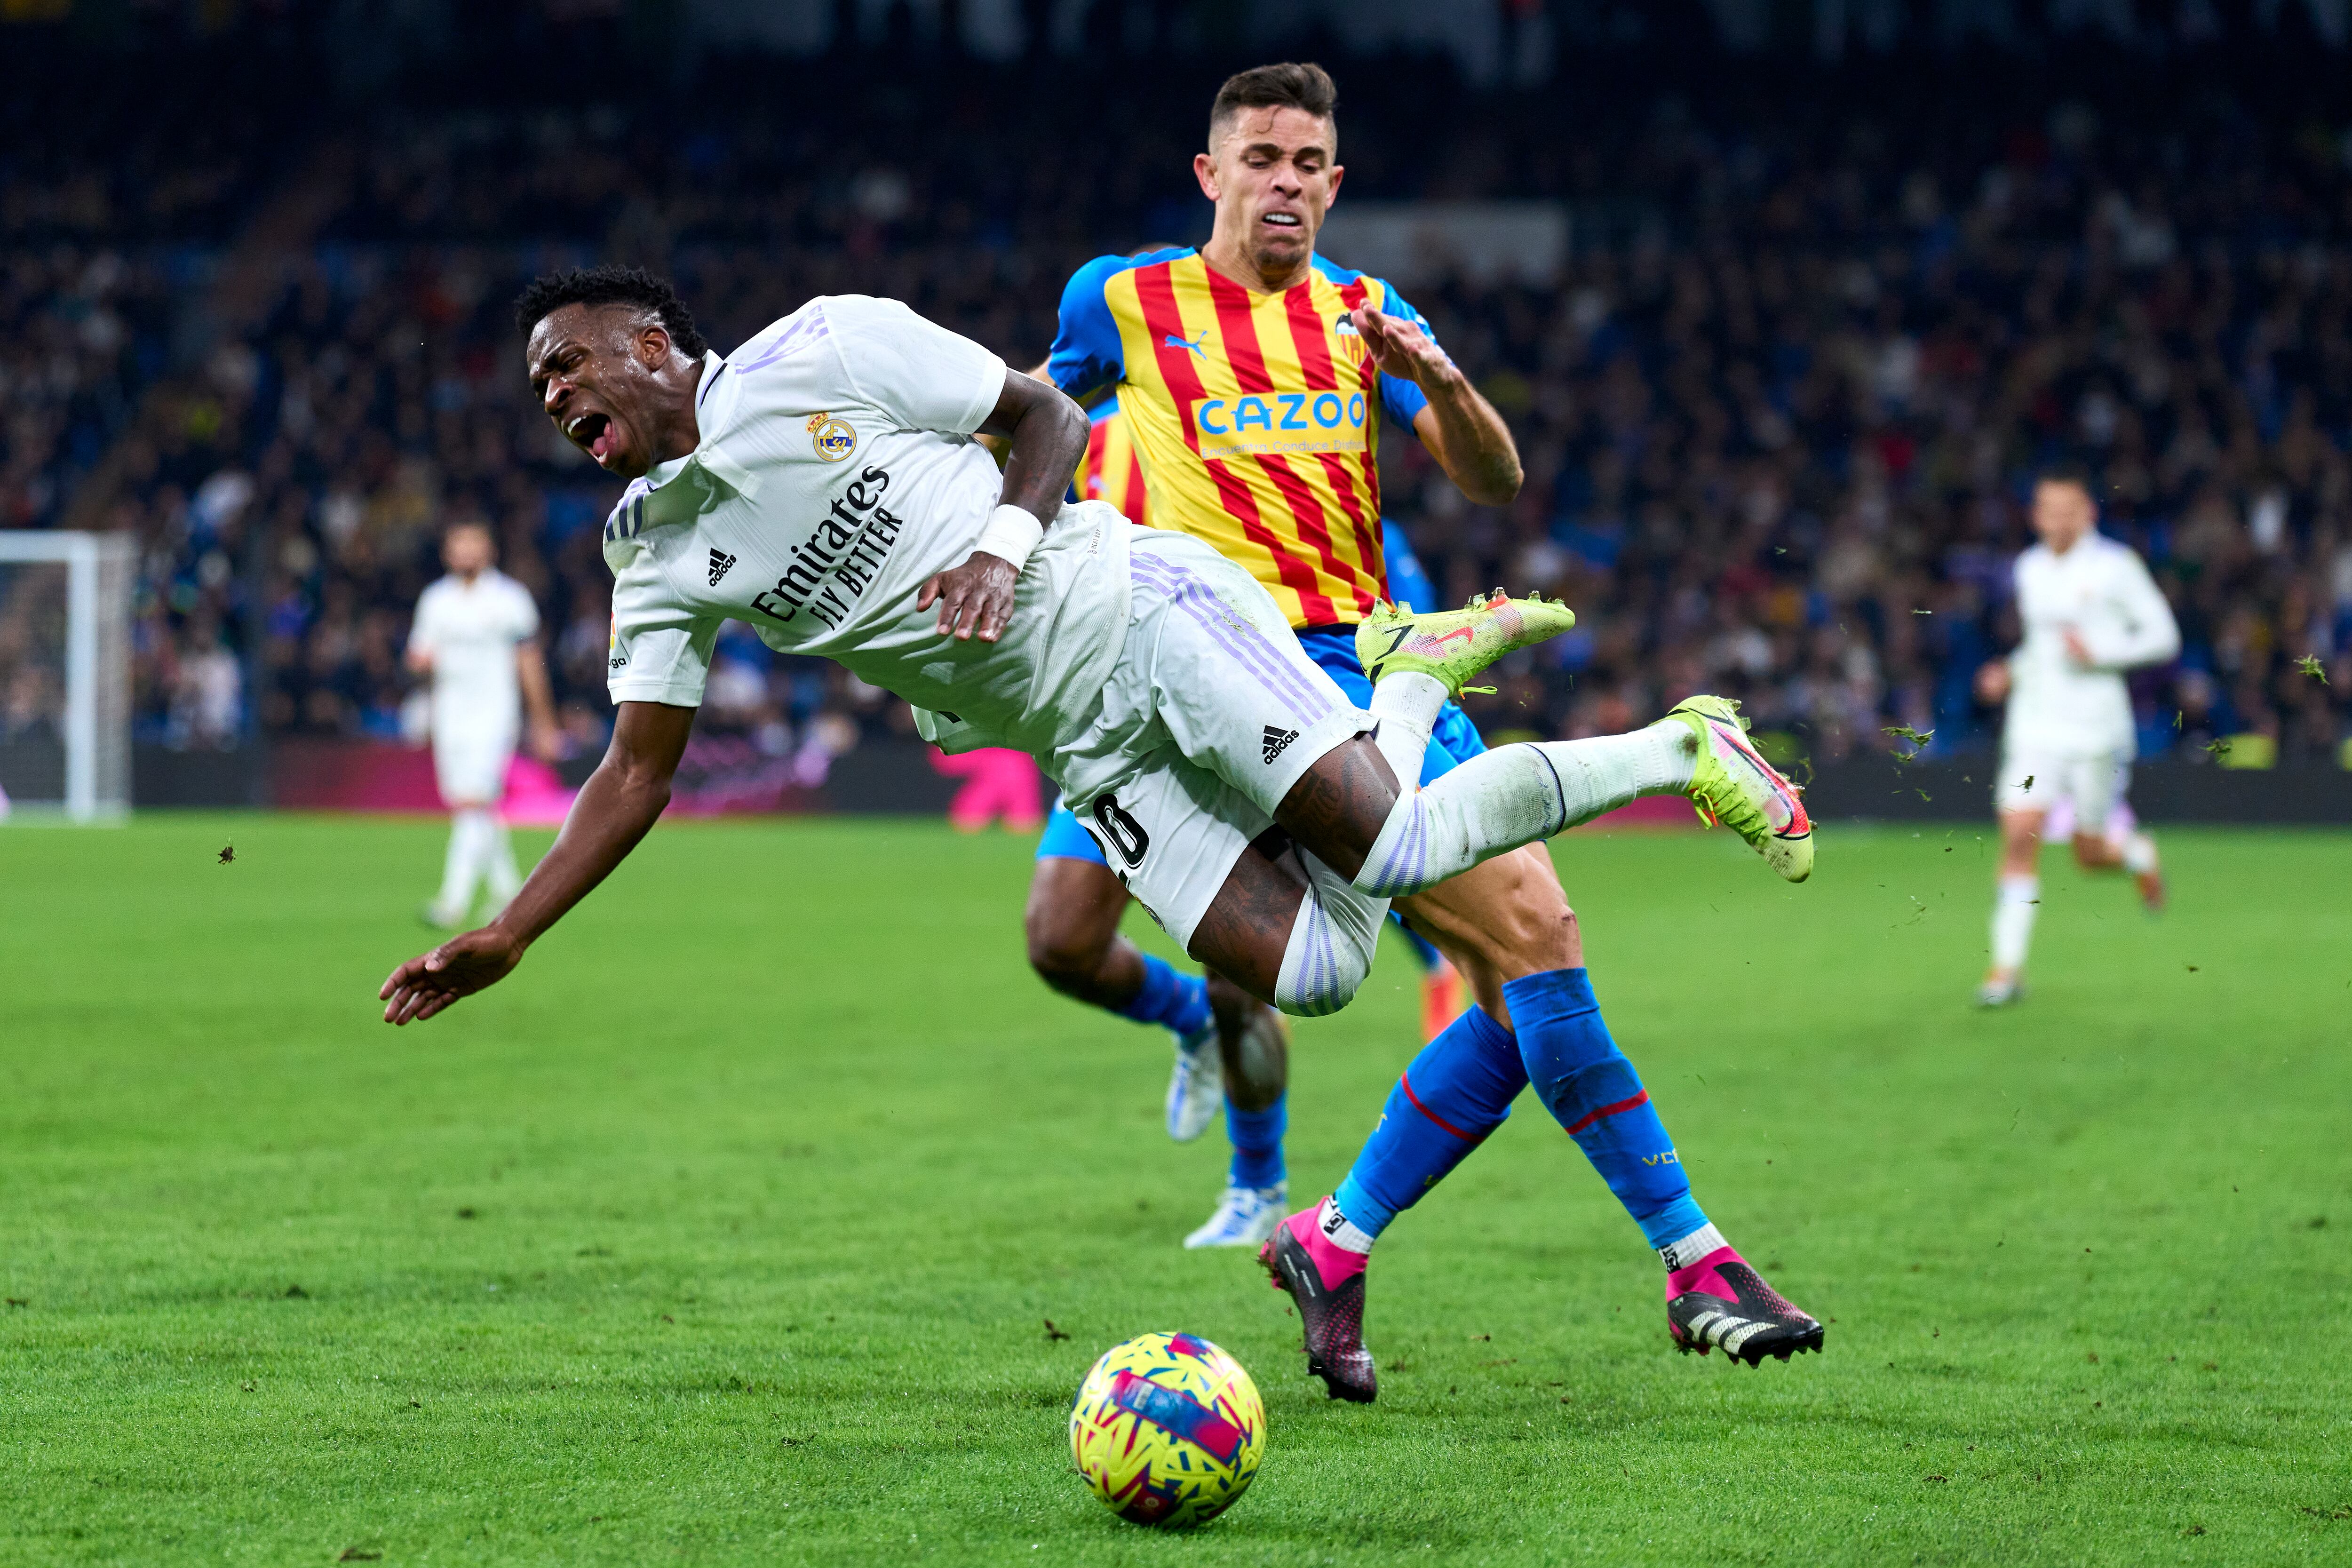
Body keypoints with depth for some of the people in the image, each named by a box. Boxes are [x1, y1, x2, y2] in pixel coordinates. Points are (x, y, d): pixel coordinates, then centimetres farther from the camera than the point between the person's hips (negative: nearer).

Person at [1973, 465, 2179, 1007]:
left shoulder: (2115, 566, -7)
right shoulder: (2029, 569, 9)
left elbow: (2163, 636, -5)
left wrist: (2099, 653, -18)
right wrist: (2012, 672, 6)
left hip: (2097, 726, -3)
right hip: (2034, 723, 4)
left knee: (2090, 855, 6)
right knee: (2018, 837, -13)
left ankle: (2137, 852, 43)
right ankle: (2008, 966, -10)